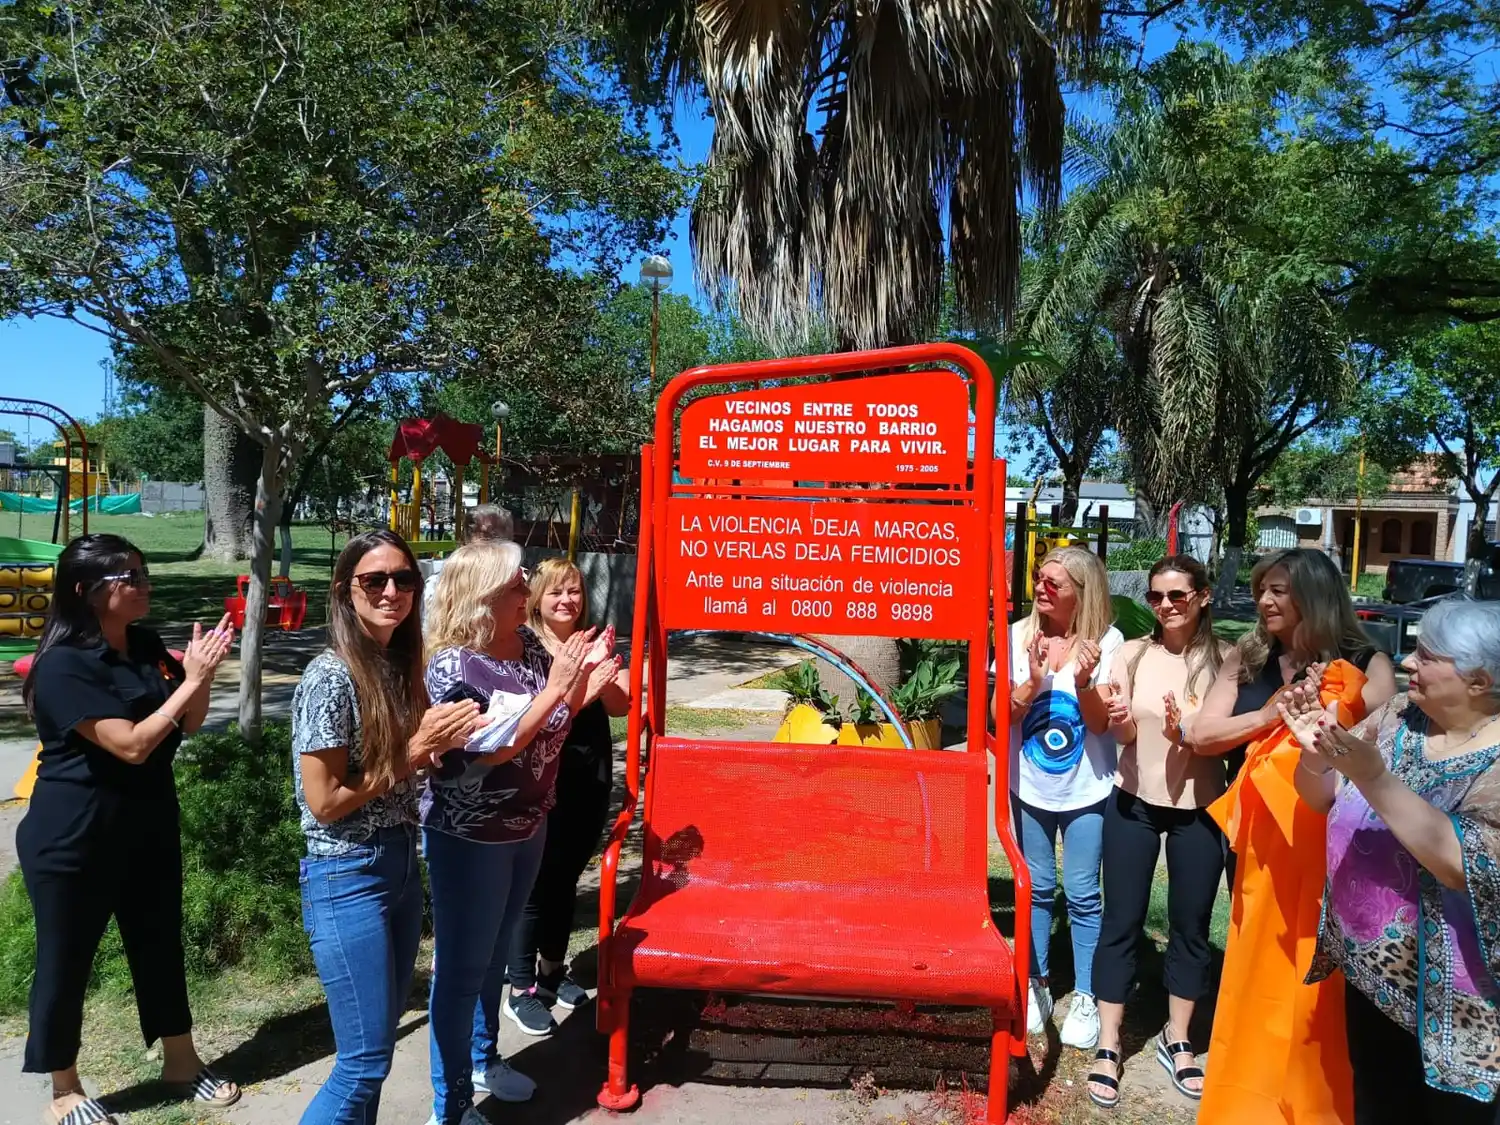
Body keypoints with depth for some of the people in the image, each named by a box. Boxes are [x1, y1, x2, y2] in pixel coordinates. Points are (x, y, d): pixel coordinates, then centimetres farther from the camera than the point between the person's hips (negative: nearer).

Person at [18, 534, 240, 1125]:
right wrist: (193, 679, -24)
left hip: (148, 825, 7)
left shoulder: (145, 644, 0)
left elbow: (189, 723, 6)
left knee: (160, 943, 17)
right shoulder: (63, 665, -21)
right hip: (72, 839, -7)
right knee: (66, 961, 10)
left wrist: (201, 672, -12)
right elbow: (132, 745, -25)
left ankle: (180, 1062, 34)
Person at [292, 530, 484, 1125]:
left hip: (401, 866, 8)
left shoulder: (399, 665, 5)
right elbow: (323, 801, -19)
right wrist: (413, 754, -17)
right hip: (347, 880, -8)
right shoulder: (330, 677, -19)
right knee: (366, 1060, 1)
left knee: (382, 1033, 19)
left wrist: (439, 742, -3)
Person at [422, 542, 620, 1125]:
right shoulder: (453, 663, -23)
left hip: (527, 826, 7)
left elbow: (552, 727, 9)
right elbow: (486, 752, -29)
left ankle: (484, 1058, 44)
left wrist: (585, 682, -8)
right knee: (461, 968, 7)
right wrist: (554, 687, -30)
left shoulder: (529, 644, -2)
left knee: (497, 952, 23)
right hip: (469, 838, -7)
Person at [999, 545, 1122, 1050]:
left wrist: (1084, 680, -32)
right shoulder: (1019, 635, -8)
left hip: (1086, 791, -2)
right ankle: (1037, 986, 30)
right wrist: (1034, 682, -26)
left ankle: (1086, 998, 22)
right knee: (1036, 889, 14)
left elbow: (1100, 722, -14)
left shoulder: (1106, 641, -13)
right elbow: (1001, 715, -8)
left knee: (1081, 894, 6)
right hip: (1030, 787, 2)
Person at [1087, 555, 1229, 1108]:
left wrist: (1187, 733, -25)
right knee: (1121, 922, 5)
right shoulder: (1133, 653, -5)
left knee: (1191, 926, 12)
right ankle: (1108, 1047, 17)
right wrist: (1121, 720, -28)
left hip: (1198, 809, 0)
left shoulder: (1224, 658, -7)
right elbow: (1122, 736, -5)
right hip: (1134, 803, 0)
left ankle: (1177, 1040, 31)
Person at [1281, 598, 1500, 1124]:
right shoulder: (1398, 716, -2)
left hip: (1451, 1000, -5)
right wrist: (1314, 750, -17)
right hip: (1372, 970, 5)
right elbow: (1323, 799, 3)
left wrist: (1375, 778, -34)